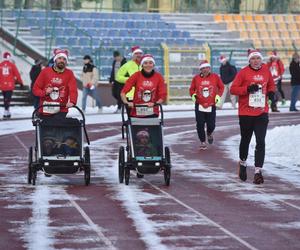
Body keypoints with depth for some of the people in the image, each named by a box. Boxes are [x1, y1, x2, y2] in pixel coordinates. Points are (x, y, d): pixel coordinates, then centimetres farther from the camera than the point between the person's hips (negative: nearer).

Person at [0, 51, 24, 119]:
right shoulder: (12, 65, -5)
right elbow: (17, 74, -2)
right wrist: (21, 82, 7)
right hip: (10, 85, -3)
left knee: (6, 99, 15)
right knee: (7, 98, -7)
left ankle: (7, 112, 23)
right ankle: (6, 112, -18)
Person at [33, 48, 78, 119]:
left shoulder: (69, 74, 2)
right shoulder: (45, 71, 3)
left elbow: (73, 90, -11)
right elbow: (36, 89, 4)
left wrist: (72, 102, -30)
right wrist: (45, 92, -16)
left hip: (60, 111, -2)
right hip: (45, 111, 2)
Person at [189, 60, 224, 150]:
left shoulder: (215, 77, -1)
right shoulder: (196, 78, -1)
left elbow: (221, 87, 11)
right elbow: (192, 89, 10)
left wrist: (218, 95, -3)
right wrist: (193, 95, -9)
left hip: (211, 105, 0)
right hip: (199, 105, 0)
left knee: (211, 125, 1)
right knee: (200, 125, -3)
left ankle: (209, 134, 37)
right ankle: (202, 142, 13)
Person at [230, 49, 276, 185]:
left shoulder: (266, 70, 4)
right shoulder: (244, 72, -6)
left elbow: (271, 84, 21)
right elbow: (233, 89, -7)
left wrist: (271, 92, -1)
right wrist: (248, 89, -21)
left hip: (262, 113, 2)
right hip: (246, 113, -2)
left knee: (260, 142, -9)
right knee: (245, 140, 14)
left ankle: (258, 171, -10)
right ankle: (243, 163, 40)